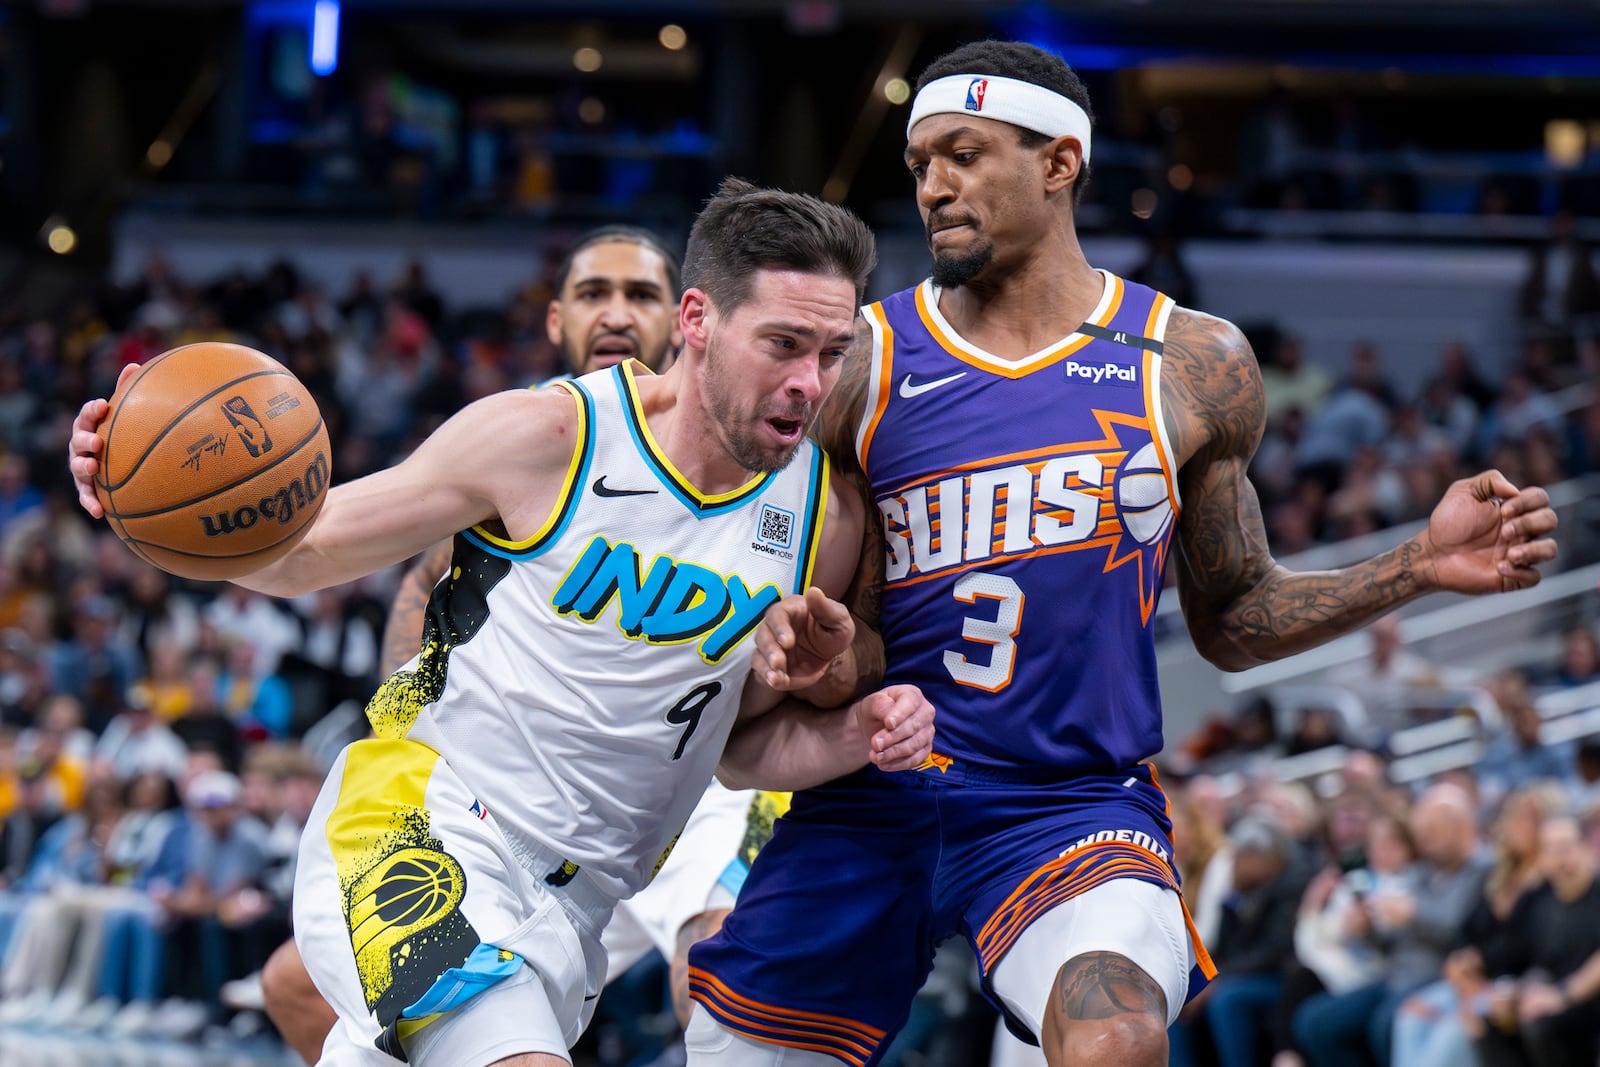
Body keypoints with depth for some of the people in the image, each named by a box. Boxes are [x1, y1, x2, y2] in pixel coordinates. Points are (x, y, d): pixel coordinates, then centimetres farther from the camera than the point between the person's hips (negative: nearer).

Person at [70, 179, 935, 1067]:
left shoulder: (823, 517, 2)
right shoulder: (549, 436, -10)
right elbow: (301, 553, -1)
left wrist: (856, 734, -6)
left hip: (560, 918, 6)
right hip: (411, 834, -6)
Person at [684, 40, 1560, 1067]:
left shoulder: (1194, 366, 5)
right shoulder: (862, 362, 2)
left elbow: (1231, 619, 14)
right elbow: (778, 572, 8)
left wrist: (1419, 566, 2)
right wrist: (785, 637, -15)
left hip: (1075, 803, -2)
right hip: (868, 801, 2)